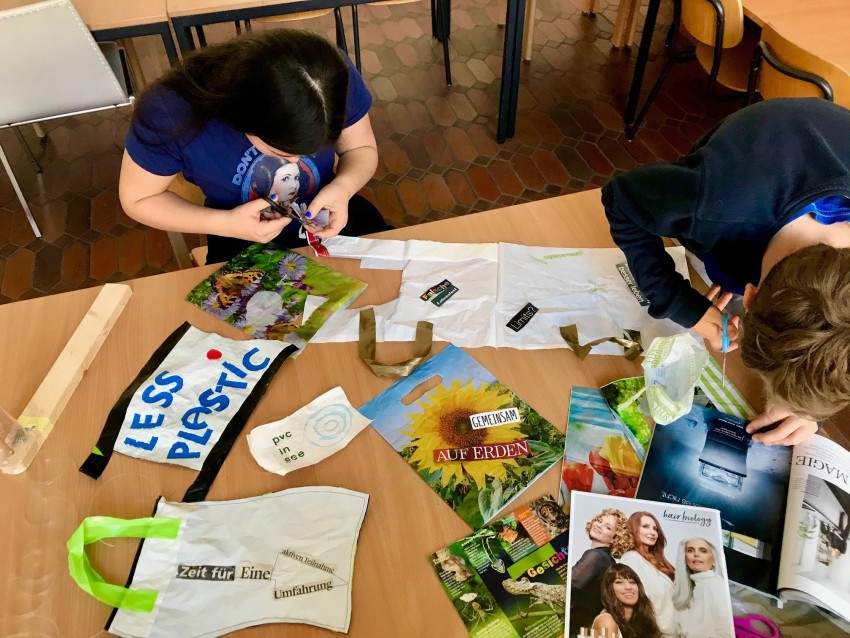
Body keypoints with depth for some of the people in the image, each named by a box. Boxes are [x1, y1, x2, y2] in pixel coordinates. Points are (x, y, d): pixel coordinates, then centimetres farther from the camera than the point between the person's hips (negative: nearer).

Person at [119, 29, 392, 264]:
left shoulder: (334, 76, -25)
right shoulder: (171, 111, -30)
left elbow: (361, 148, -6)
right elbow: (137, 199, -13)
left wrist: (343, 186, -28)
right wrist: (225, 224, -28)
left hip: (331, 219, 3)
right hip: (245, 244, -2)